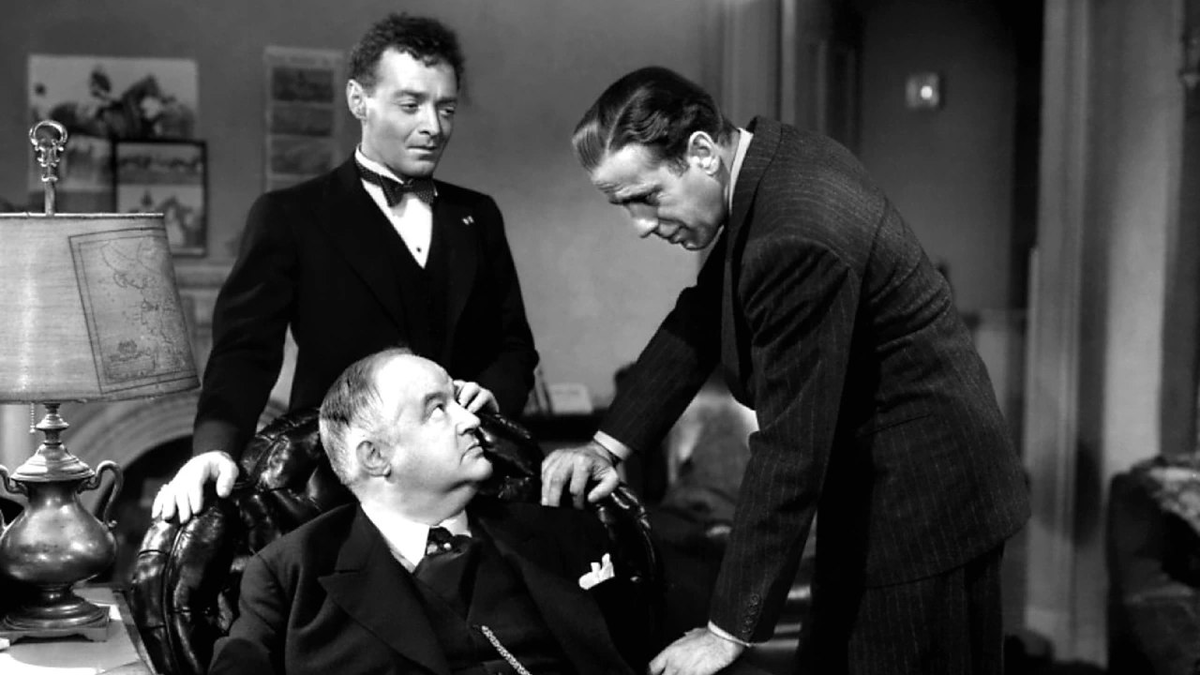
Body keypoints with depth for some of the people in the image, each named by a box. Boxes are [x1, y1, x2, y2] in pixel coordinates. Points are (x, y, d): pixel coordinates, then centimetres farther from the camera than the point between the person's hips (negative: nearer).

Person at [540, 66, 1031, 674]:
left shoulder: (796, 238, -30)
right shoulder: (776, 153, -1)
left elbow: (790, 449, -28)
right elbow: (704, 315, 8)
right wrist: (608, 444, 0)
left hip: (922, 505, -9)